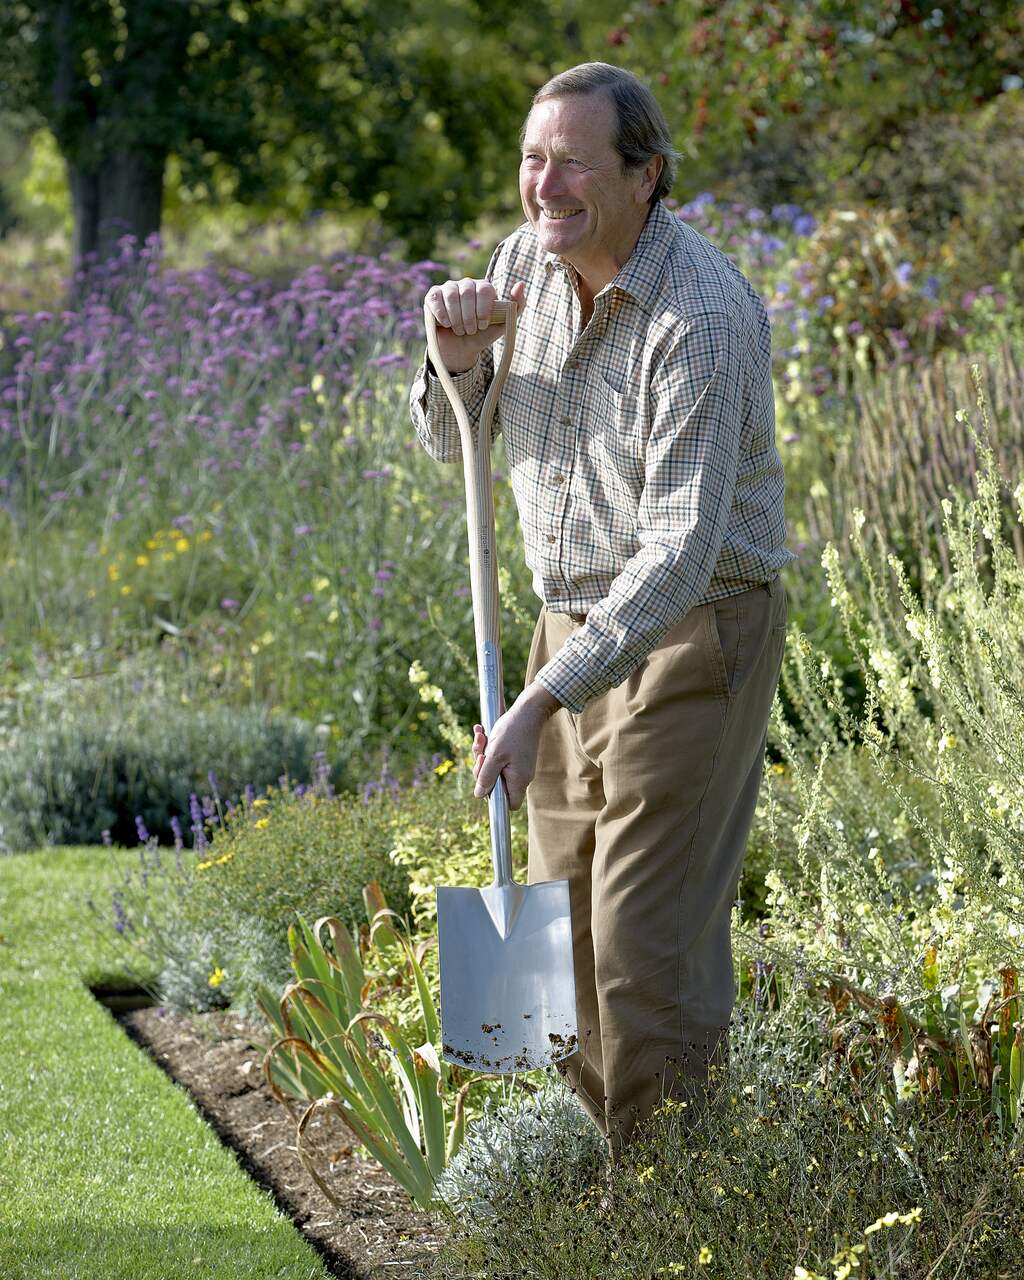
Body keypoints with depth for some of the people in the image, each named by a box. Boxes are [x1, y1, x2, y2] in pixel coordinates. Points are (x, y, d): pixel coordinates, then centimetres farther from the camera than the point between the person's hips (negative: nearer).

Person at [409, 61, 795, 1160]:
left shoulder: (704, 317, -24)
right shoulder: (526, 263, 1)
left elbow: (681, 549, -28)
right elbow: (452, 445, 14)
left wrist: (539, 705, -32)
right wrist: (459, 359, -10)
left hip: (693, 639, -8)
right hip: (574, 630, 8)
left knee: (649, 945, -10)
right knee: (561, 926, 10)